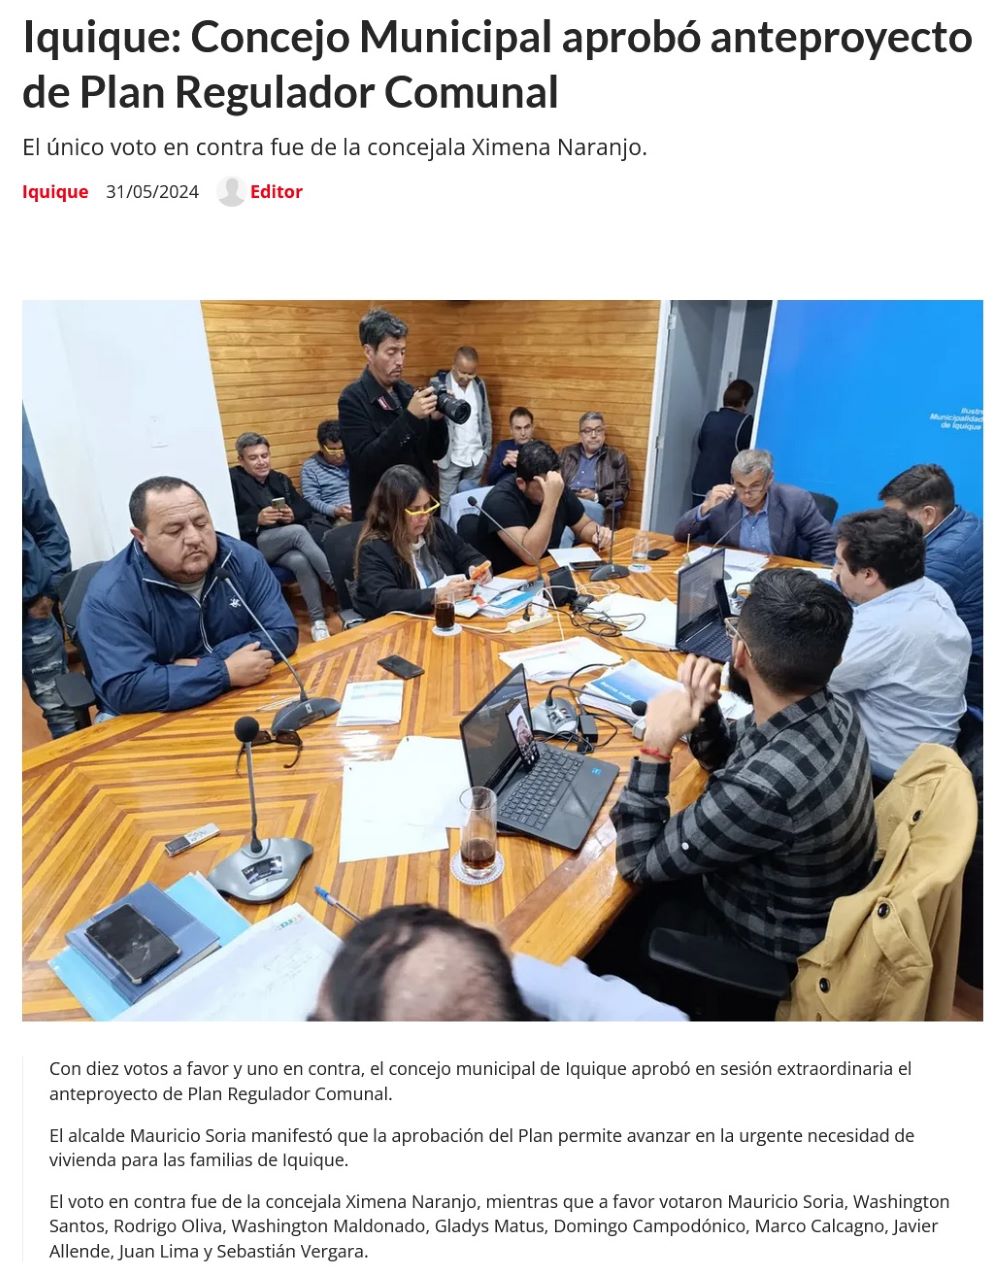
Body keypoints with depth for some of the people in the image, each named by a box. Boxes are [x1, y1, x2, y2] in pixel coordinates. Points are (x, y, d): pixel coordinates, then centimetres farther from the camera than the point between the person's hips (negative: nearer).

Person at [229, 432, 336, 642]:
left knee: (301, 560, -32)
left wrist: (293, 514, -8)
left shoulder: (280, 479, 21)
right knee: (298, 531, -31)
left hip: (284, 544, 5)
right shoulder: (232, 480, 2)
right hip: (251, 544, -4)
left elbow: (305, 508, 15)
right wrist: (257, 519, -20)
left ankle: (318, 620, -29)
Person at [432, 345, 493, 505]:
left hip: (476, 457, 4)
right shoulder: (438, 383, -7)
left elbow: (486, 419, 13)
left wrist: (486, 449, 11)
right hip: (451, 457, -4)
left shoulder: (479, 384, 7)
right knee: (447, 503, 1)